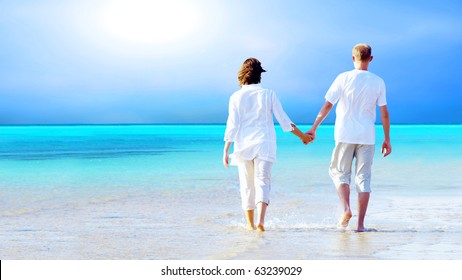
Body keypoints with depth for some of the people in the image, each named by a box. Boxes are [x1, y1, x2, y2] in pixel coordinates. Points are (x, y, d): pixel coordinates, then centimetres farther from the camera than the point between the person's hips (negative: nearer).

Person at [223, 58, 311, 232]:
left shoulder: (236, 97, 0)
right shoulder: (268, 94, 2)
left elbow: (232, 126, -5)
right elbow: (284, 121, 3)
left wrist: (226, 150, -3)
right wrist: (302, 135, 15)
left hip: (244, 145, 1)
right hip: (264, 143, 0)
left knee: (247, 185, 10)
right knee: (262, 181, -4)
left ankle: (250, 224, 18)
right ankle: (260, 220, -25)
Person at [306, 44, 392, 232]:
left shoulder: (344, 78, -4)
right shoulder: (378, 82, 2)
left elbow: (328, 105, -5)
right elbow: (384, 113, 2)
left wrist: (314, 128, 2)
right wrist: (387, 139, 10)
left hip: (345, 134, -2)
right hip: (367, 136, 2)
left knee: (339, 173, 14)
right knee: (363, 178, 5)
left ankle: (346, 209, -7)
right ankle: (360, 224, 3)